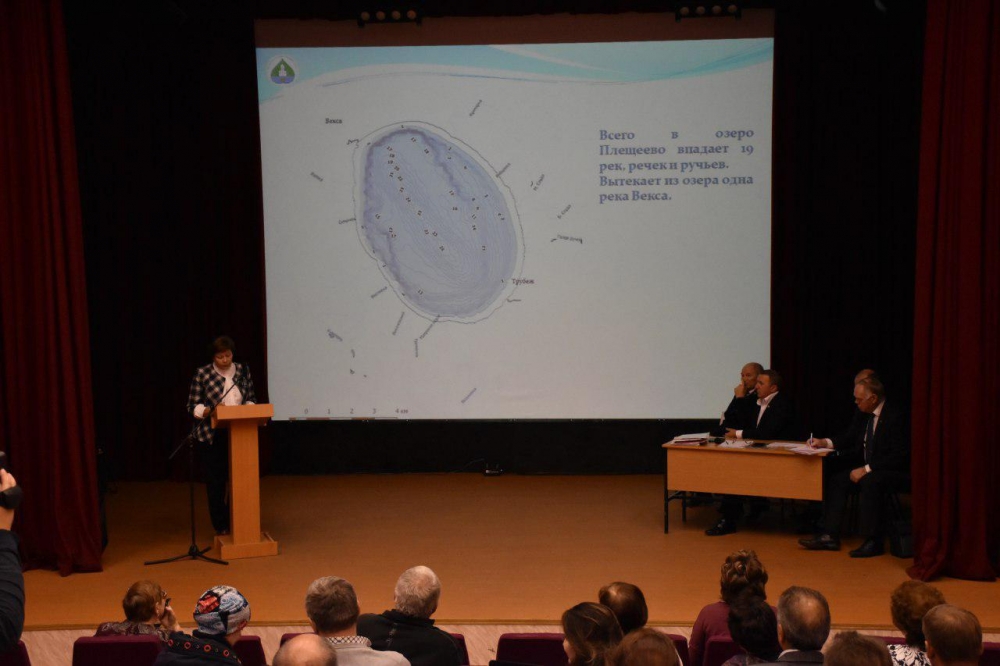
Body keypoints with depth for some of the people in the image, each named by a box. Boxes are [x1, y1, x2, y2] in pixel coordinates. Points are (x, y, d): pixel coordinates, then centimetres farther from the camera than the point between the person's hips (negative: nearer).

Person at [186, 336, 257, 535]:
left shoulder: (243, 370, 7)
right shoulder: (202, 373, -2)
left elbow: (251, 399, 14)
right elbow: (192, 406, -1)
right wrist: (208, 411, -19)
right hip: (213, 435, -2)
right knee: (215, 481, 1)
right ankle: (220, 525, 11)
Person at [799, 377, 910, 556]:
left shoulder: (896, 417, -19)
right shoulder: (865, 416, 6)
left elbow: (899, 455, -24)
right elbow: (849, 439, 18)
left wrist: (866, 469, -25)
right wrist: (825, 443, 0)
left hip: (897, 472, -9)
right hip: (868, 468, 9)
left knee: (869, 481, -35)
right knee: (836, 478, -6)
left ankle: (874, 541, -26)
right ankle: (830, 536, -7)